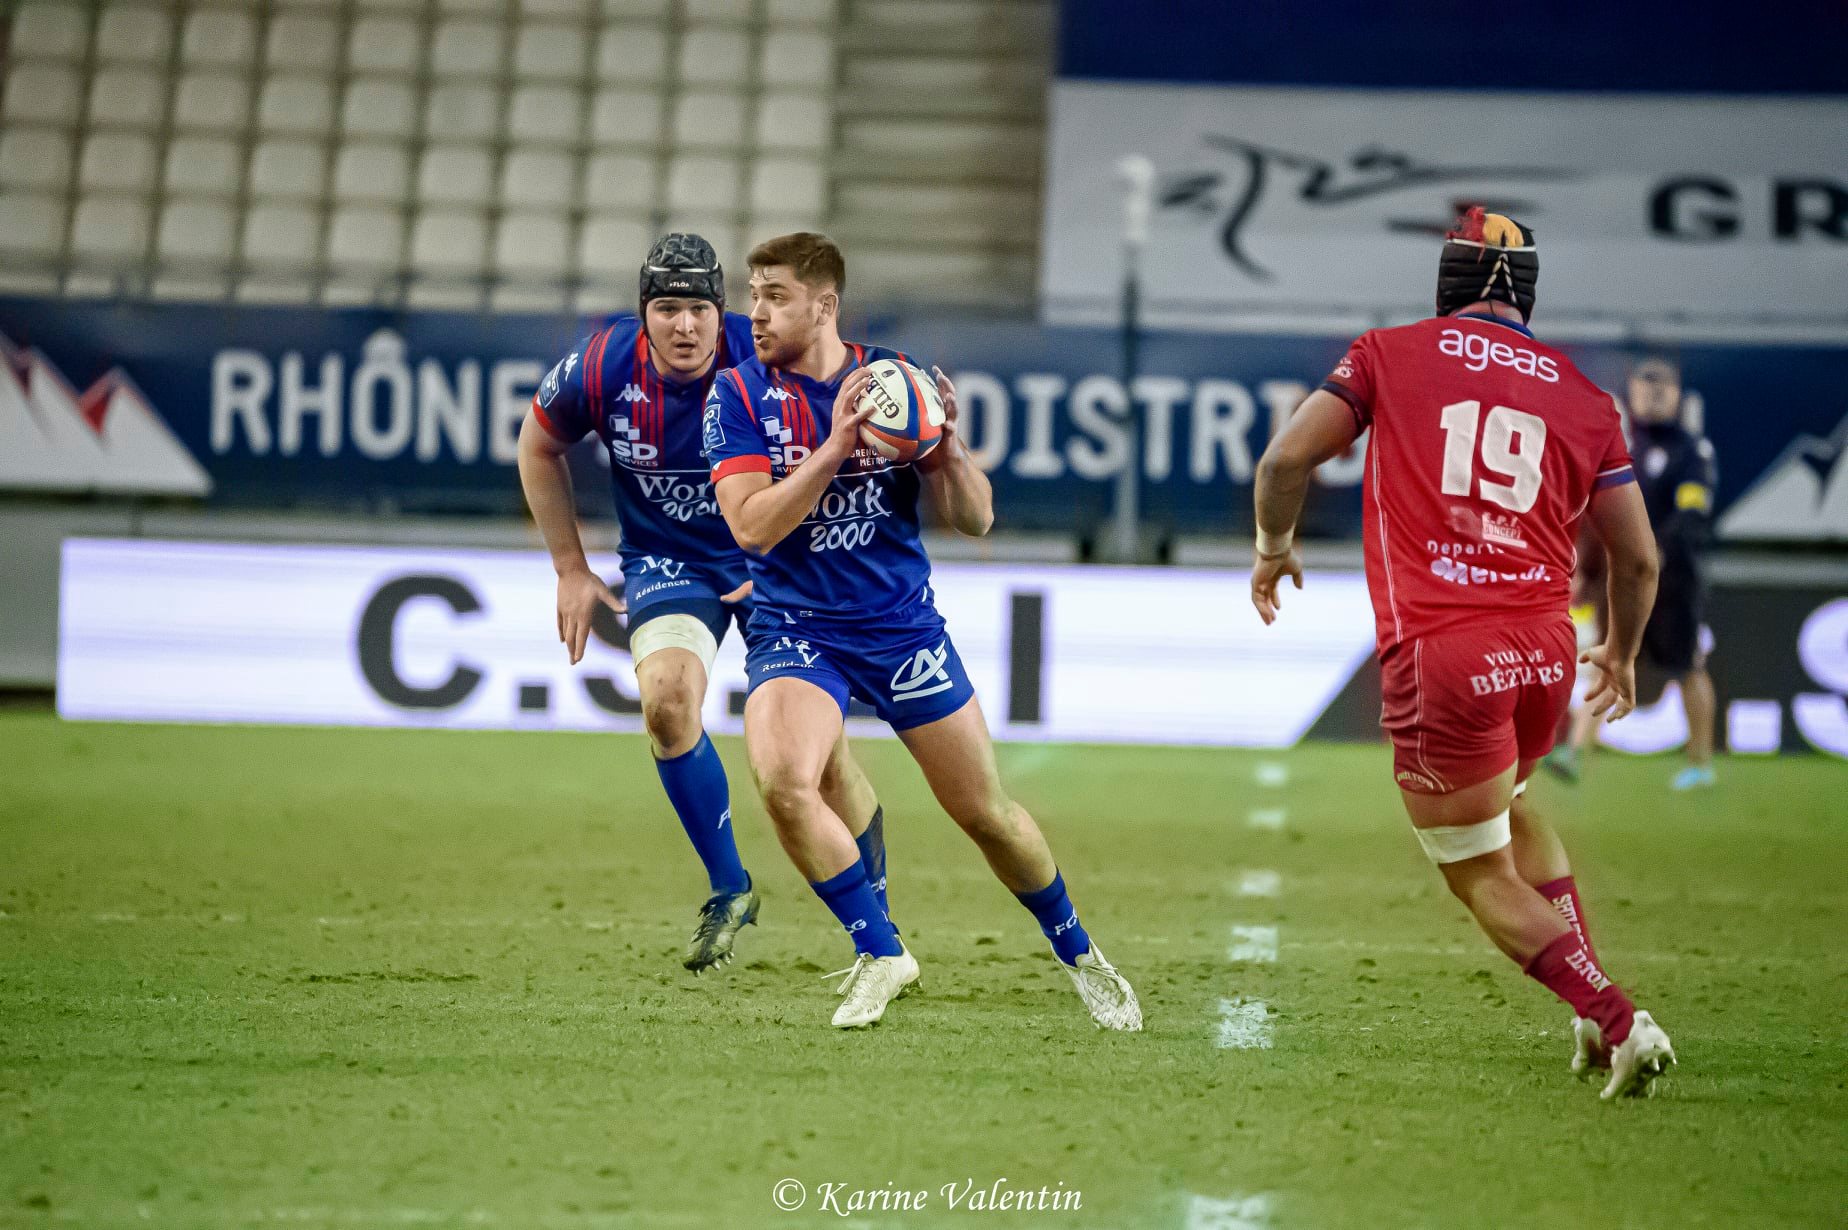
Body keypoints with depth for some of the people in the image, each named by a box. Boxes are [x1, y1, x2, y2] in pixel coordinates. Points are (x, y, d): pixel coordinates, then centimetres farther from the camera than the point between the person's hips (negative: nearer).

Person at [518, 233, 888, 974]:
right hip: (666, 560, 1)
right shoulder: (602, 368, -17)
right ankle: (729, 892, -9)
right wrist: (570, 567, 5)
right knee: (666, 695, -27)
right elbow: (539, 446, 5)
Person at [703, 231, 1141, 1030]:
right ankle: (880, 955, -11)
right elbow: (751, 525, -17)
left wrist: (947, 445, -20)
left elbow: (976, 520, -1)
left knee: (985, 812, 5)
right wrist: (834, 447, -25)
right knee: (781, 780, -28)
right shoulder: (739, 395, -5)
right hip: (796, 629, -1)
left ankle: (1076, 953, 30)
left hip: (903, 627, 1)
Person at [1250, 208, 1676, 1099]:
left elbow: (1286, 461, -1)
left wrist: (1274, 544, 19)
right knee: (1506, 804, 32)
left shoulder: (1392, 354, 4)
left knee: (1483, 875, 10)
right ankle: (1595, 1021, 22)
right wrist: (1622, 651, 31)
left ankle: (1615, 1021, -8)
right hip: (1546, 650, 4)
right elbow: (1638, 558, 12)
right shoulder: (1583, 398, 10)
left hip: (1442, 652, -4)